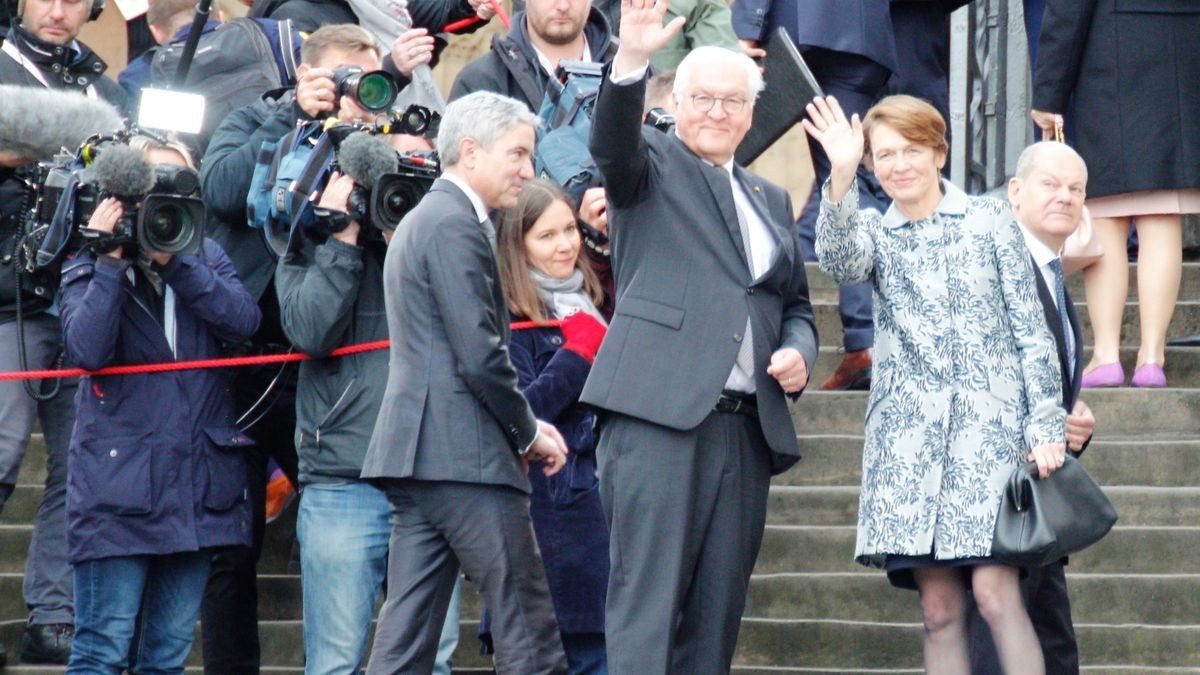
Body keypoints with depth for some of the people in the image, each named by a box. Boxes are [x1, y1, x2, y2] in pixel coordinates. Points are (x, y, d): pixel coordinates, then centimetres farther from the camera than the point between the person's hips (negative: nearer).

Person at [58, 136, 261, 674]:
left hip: (197, 485, 4)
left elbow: (243, 322, -7)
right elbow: (86, 349, -14)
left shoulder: (206, 257, 12)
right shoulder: (90, 269, 4)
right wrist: (112, 260, -14)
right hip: (119, 483, -4)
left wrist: (174, 261, -13)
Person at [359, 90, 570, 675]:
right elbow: (481, 356, -17)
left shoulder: (420, 221, 22)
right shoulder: (456, 226, -10)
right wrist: (529, 432, -3)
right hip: (464, 456, -10)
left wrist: (521, 428, 15)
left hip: (415, 452, 10)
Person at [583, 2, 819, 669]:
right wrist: (631, 62, -33)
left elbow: (796, 303, 29)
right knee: (648, 596, -12)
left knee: (717, 610, 5)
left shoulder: (772, 200, 25)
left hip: (748, 429, 6)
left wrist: (798, 351, 6)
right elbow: (611, 144, -15)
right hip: (660, 415, -6)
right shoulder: (653, 164, 8)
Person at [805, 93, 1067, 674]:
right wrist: (841, 179, -27)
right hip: (909, 435, 2)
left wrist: (1046, 425, -2)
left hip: (990, 425, -2)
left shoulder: (988, 221, 8)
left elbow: (1031, 330, 6)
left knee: (994, 592, -14)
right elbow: (840, 263, -12)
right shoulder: (873, 234, 13)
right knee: (940, 610, -1)